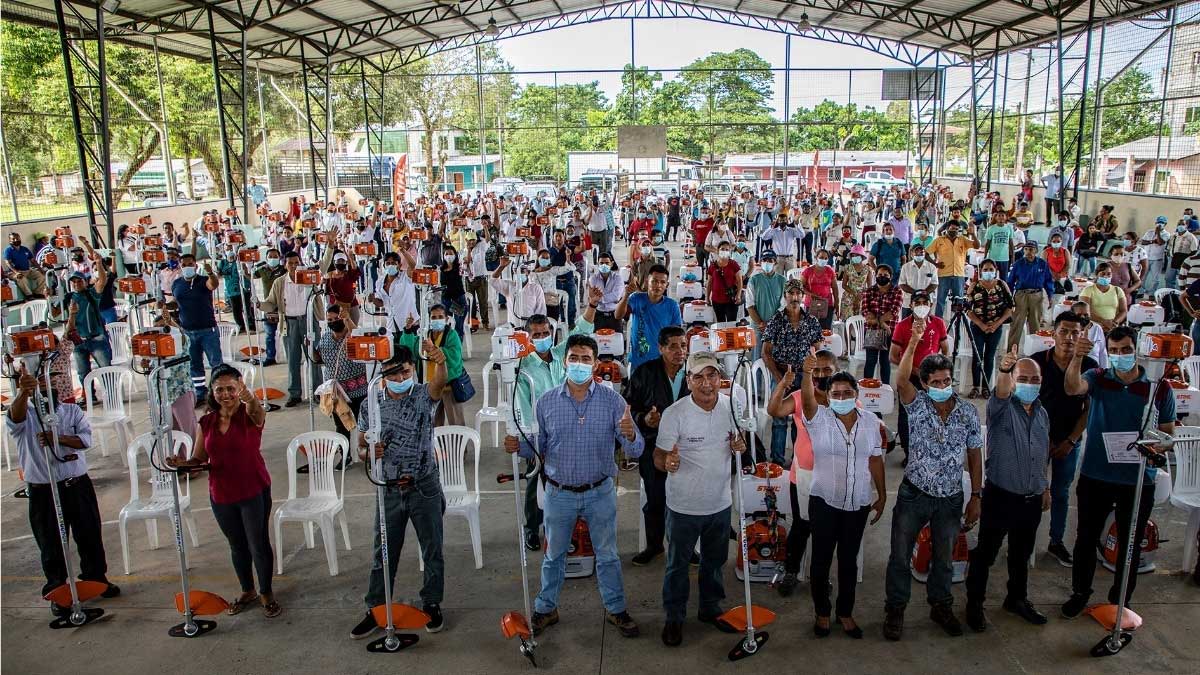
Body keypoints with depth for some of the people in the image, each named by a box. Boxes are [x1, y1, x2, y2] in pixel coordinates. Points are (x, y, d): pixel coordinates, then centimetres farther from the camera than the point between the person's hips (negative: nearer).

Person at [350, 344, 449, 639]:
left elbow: (439, 382, -35)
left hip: (425, 489, -1)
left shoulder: (423, 395, -10)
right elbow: (361, 449, 6)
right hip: (389, 491, 2)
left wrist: (440, 361, -59)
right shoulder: (370, 404, -3)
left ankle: (432, 603, 30)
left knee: (432, 551, 11)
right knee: (383, 553, 13)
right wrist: (369, 452, -20)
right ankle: (376, 610, 29)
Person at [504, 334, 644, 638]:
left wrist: (630, 436, -34)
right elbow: (539, 445, 4)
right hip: (559, 493, 1)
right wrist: (519, 446, -17)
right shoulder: (547, 401, -5)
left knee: (607, 555, 14)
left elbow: (635, 451, -11)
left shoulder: (612, 400, -9)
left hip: (600, 492, -1)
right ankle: (546, 608, 37)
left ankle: (615, 609, 34)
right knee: (554, 555, 17)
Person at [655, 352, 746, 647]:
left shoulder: (730, 405, -6)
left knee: (715, 560, 23)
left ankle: (710, 607, 45)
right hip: (684, 506, -4)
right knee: (678, 565, 13)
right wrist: (668, 463, -40)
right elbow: (659, 457, -16)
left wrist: (738, 446, -14)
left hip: (720, 503, 5)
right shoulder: (674, 414, -21)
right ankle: (674, 617, 32)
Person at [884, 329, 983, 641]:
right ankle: (895, 610, 23)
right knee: (900, 556, 6)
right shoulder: (918, 405, -10)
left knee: (944, 557, 18)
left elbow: (975, 455, 3)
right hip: (913, 495, -2)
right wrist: (913, 342, -44)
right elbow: (901, 381, -32)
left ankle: (941, 606, 38)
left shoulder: (968, 412, -3)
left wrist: (976, 497, 2)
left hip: (951, 499, 2)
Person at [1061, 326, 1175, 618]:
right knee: (1086, 538, 13)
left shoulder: (1159, 389, -3)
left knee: (1130, 544, 14)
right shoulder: (1098, 379, -5)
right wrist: (1077, 358, -45)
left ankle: (1120, 601, 32)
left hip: (1138, 481, 1)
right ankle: (1080, 594, 30)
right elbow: (1073, 388, -28)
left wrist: (1157, 445, -17)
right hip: (1095, 476, 0)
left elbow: (1167, 433, 6)